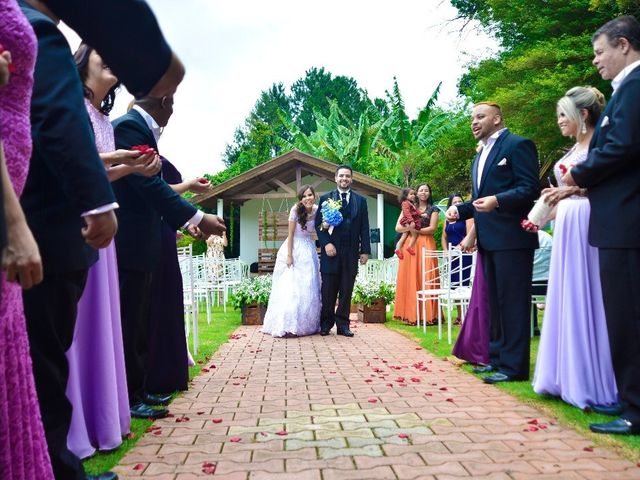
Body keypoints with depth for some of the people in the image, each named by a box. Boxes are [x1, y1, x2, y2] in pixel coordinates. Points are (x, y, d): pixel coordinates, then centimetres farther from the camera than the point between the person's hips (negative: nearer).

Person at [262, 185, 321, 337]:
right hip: (294, 249, -5)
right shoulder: (296, 210, -15)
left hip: (309, 251, 5)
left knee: (309, 289, 9)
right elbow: (290, 234, -12)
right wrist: (289, 255, -14)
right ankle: (288, 326, -2)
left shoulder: (317, 210, -3)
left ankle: (307, 324, 19)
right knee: (290, 288, -7)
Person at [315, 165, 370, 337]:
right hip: (331, 251, -1)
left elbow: (364, 228, 8)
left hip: (351, 252, 1)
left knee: (346, 290, 4)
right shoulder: (325, 198, 7)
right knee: (328, 290, 3)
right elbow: (318, 224, 3)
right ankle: (326, 324, 13)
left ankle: (342, 324, 11)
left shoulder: (361, 200, 11)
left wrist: (365, 250, 1)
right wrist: (326, 243, -10)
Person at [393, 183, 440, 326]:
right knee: (409, 279, -5)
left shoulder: (433, 210, 11)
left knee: (426, 278, -8)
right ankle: (410, 314, -3)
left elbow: (432, 228, -2)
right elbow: (398, 228, 6)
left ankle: (427, 315, -5)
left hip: (426, 245, -2)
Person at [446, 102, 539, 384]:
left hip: (511, 237, -9)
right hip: (488, 239, 9)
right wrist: (459, 209, 6)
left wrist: (497, 200, -27)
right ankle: (497, 358, 24)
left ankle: (514, 366, 0)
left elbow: (530, 188, -14)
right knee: (494, 302, 14)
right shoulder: (480, 155, 21)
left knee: (512, 302, -6)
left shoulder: (518, 145, -6)